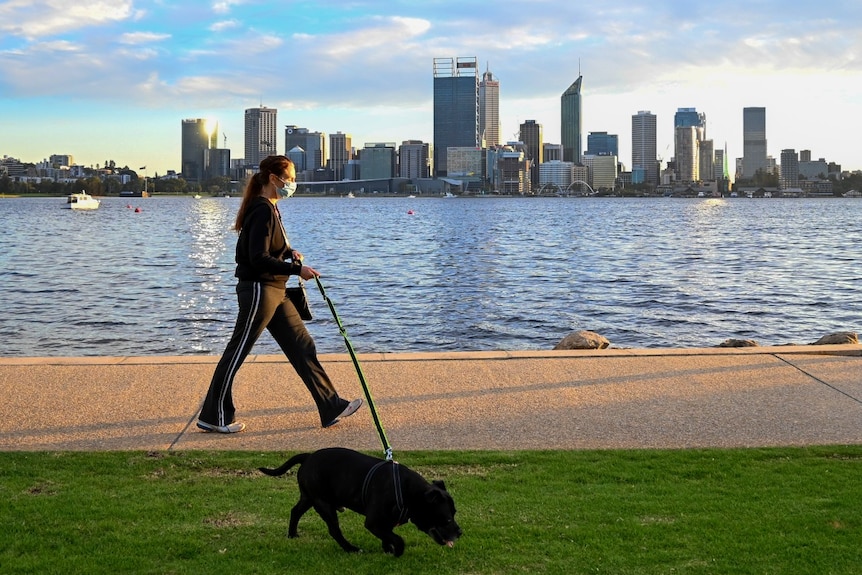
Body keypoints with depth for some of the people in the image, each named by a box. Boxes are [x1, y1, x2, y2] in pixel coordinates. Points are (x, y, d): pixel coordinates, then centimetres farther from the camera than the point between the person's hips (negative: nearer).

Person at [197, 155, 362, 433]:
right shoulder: (262, 210, -17)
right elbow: (259, 259, -23)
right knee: (237, 352, -1)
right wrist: (297, 269, -19)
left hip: (274, 291, 11)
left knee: (302, 347, 9)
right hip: (258, 290, -11)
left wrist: (290, 253, 9)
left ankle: (332, 407, 13)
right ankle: (213, 417, 9)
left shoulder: (269, 209, 14)